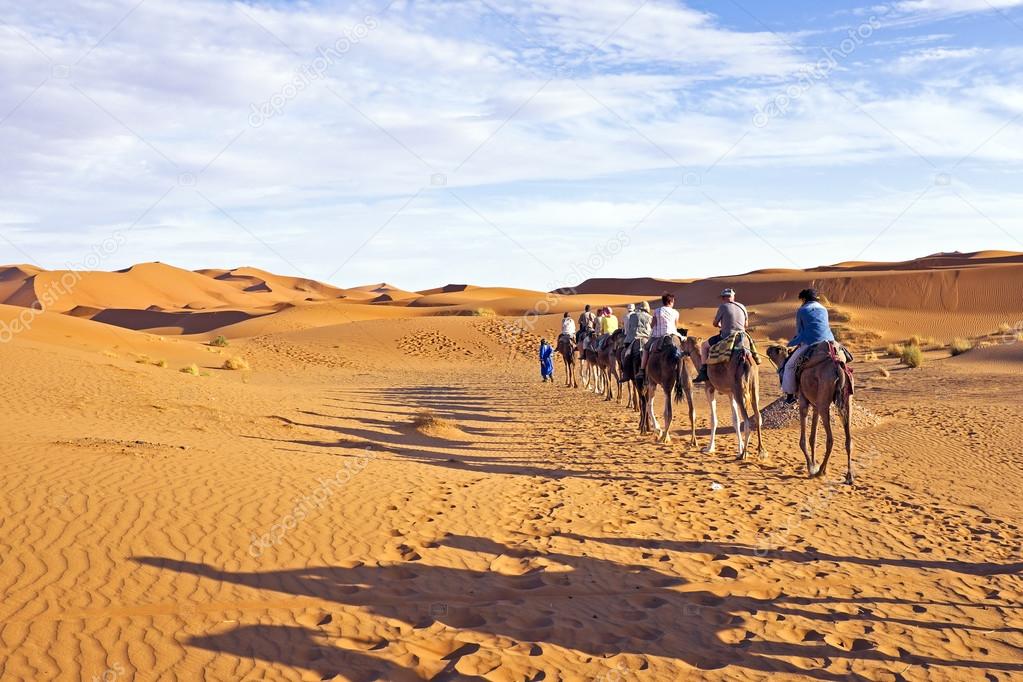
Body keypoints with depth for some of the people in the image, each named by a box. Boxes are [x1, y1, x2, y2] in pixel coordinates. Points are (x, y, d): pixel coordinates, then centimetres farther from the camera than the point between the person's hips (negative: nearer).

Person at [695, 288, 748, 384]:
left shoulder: (723, 307, -7)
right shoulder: (742, 307, 8)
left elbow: (715, 324, 2)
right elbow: (746, 324, 19)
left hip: (726, 338, -5)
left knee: (704, 345, 13)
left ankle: (703, 372, 2)